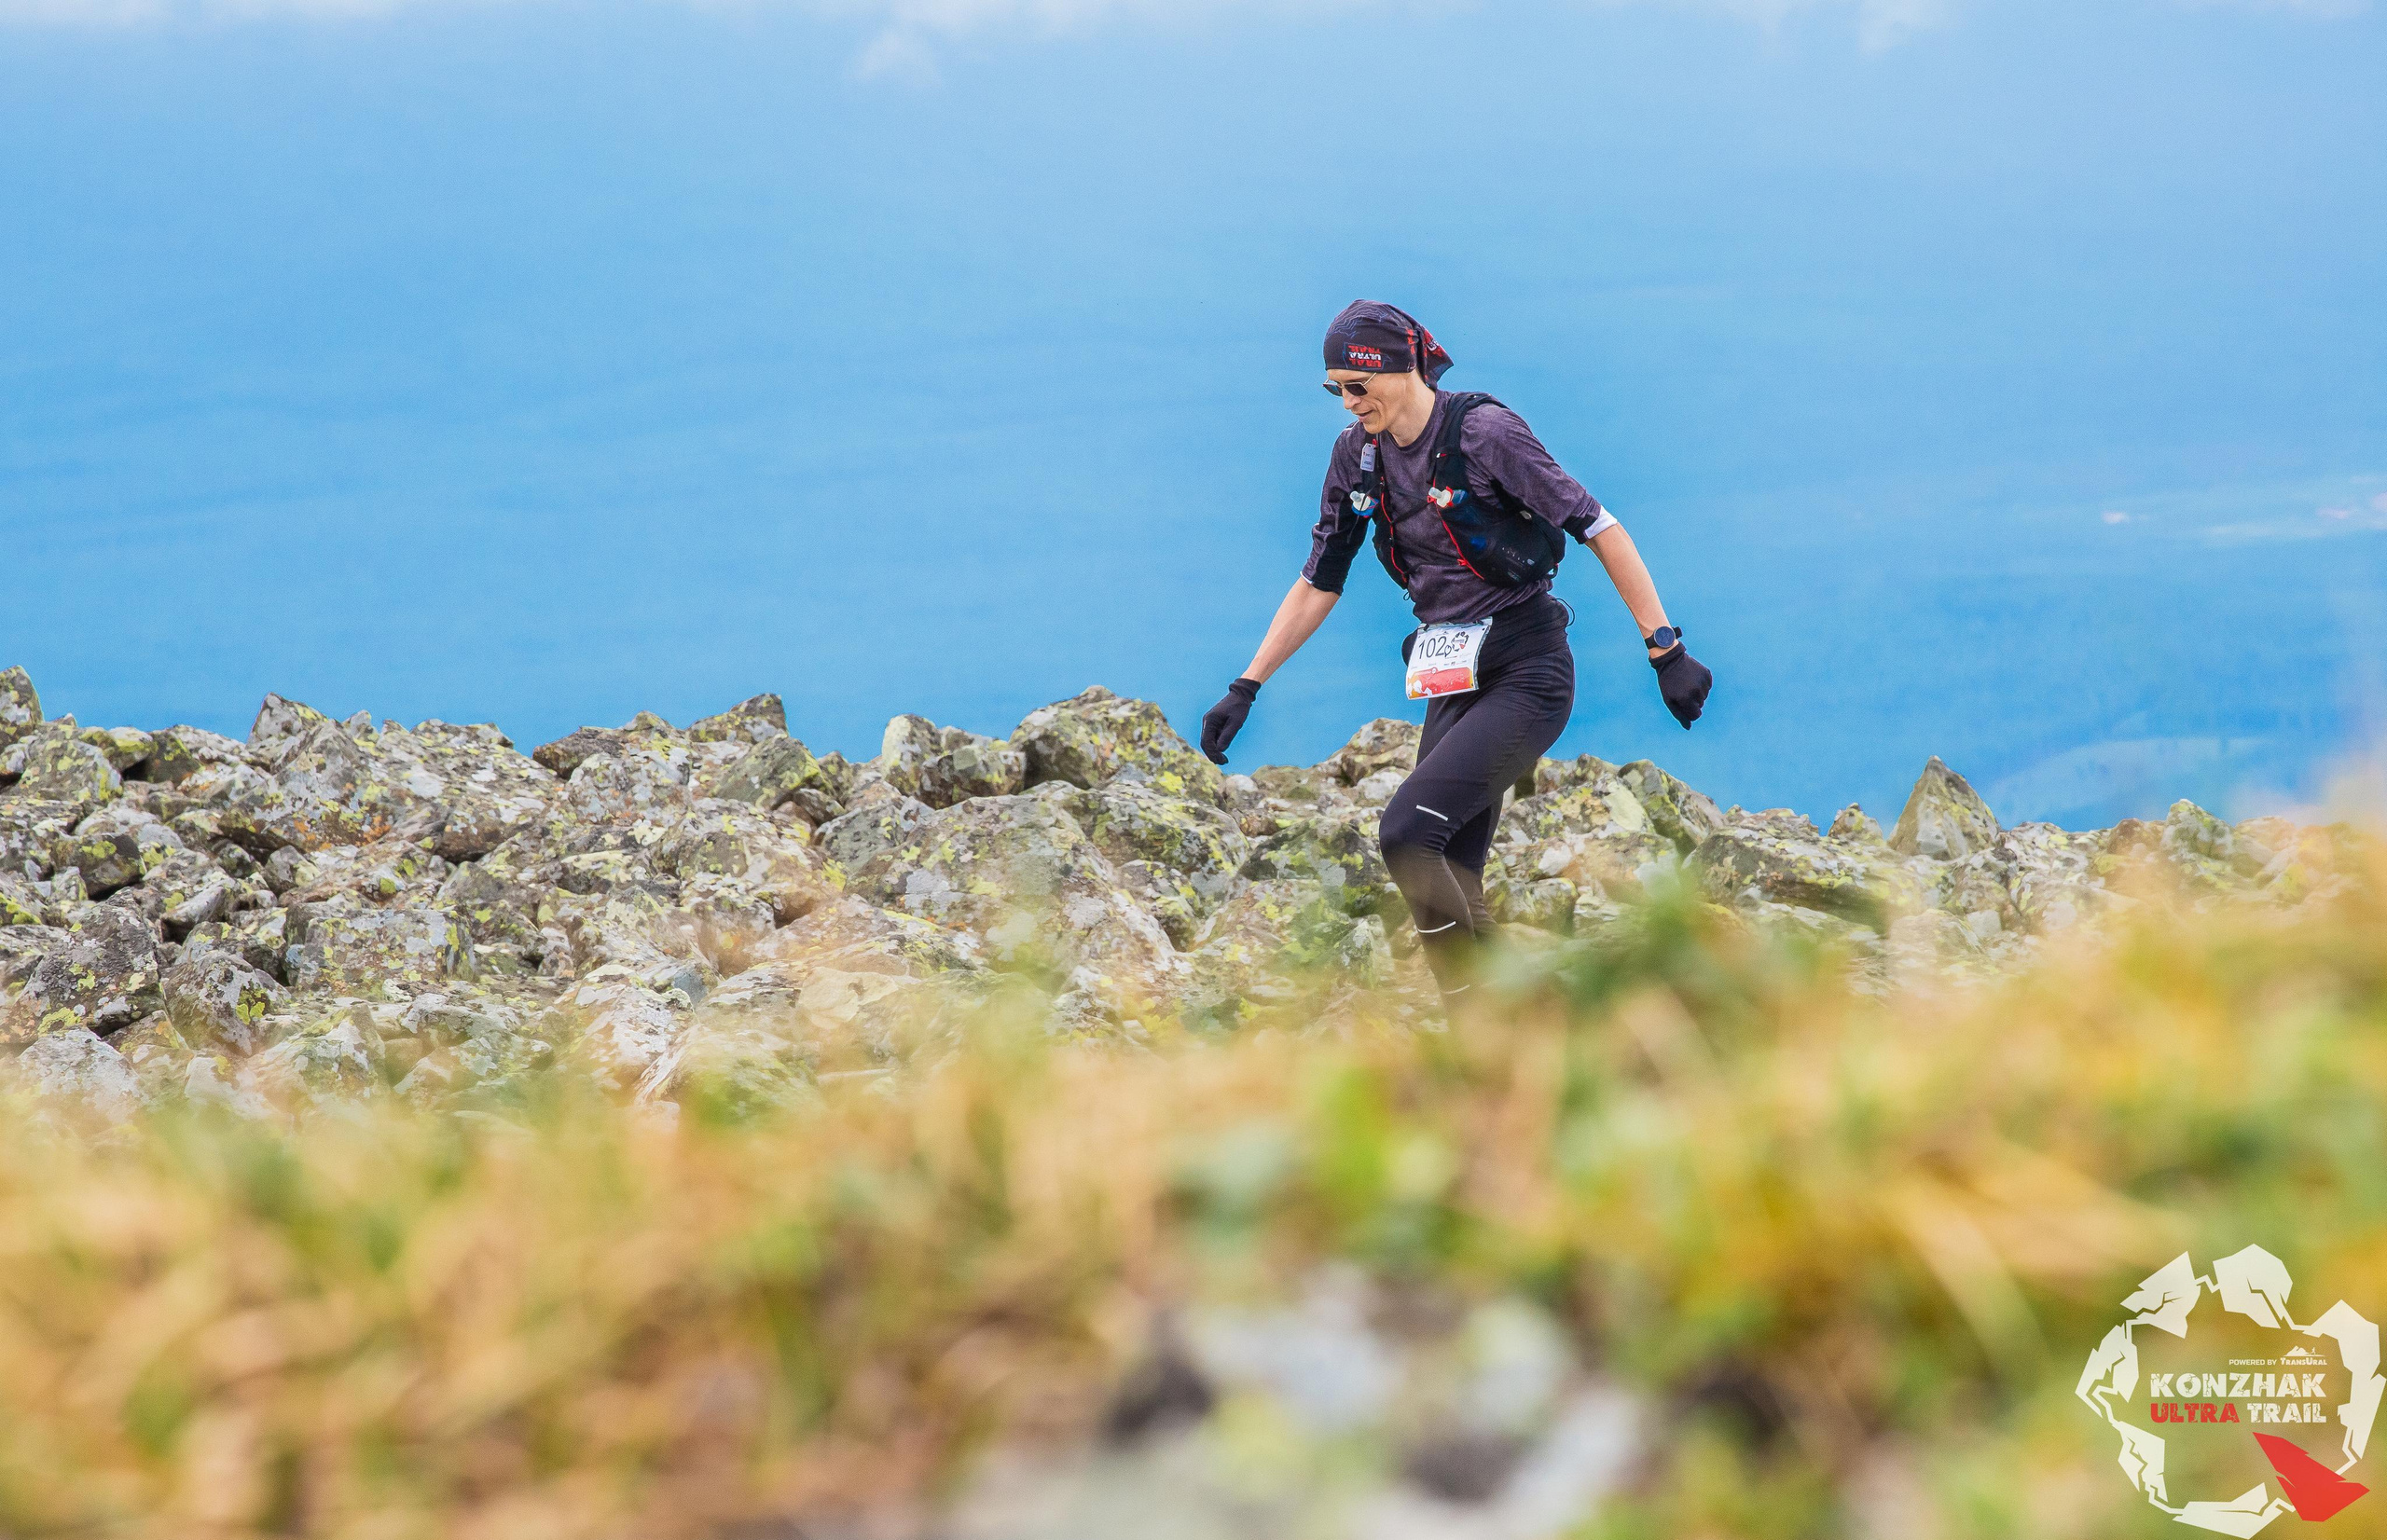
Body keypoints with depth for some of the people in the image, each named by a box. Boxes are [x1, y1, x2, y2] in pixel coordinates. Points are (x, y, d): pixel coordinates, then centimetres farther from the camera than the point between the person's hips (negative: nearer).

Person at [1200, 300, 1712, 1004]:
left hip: (1525, 677, -7)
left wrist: (1666, 652, -16)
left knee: (1407, 833, -23)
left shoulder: (1484, 432, -14)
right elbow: (1318, 584, 14)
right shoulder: (1357, 456, 6)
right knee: (1450, 885, 1)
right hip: (1452, 684, 7)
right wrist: (1245, 689, 10)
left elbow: (1602, 532, -13)